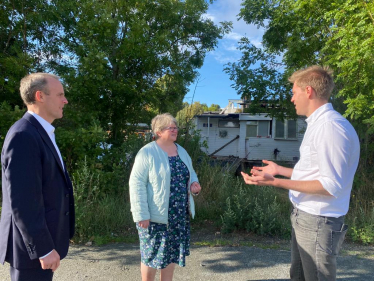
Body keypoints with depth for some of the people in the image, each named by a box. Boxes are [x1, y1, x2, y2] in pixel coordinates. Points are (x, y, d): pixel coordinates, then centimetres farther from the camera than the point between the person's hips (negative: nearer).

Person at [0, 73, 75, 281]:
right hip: (34, 244, -9)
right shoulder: (23, 135, -21)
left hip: (43, 239, 9)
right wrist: (43, 248, -20)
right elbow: (23, 202, -24)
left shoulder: (41, 133, 10)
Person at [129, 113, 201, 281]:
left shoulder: (182, 151, 9)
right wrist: (141, 214, -19)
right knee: (152, 254, 8)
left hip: (179, 215, 6)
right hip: (155, 215, -6)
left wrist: (194, 183, -3)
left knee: (171, 253, 18)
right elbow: (136, 184, -16)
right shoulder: (147, 152, -13)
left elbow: (190, 173, 21)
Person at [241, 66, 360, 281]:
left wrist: (276, 182, -28)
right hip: (305, 218, 10)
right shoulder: (318, 124, 10)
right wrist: (279, 170, 22)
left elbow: (332, 185, -25)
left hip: (318, 222, -9)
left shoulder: (330, 126, -21)